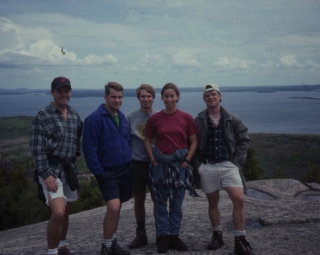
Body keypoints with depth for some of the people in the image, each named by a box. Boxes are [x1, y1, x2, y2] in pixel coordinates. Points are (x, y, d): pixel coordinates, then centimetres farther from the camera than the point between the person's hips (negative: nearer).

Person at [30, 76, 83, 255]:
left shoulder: (75, 115, 9)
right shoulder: (42, 117, -9)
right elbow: (37, 148, -13)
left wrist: (76, 153, 9)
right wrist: (46, 174, -19)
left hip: (70, 170, 6)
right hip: (52, 171, -6)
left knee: (66, 211, 16)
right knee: (58, 212, -16)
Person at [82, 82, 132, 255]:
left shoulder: (122, 118, 10)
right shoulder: (94, 118, -12)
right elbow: (89, 148, -14)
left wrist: (129, 163, 11)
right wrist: (98, 171, -16)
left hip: (125, 171, 7)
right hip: (107, 173, -6)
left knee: (117, 208, 14)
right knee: (113, 207, -16)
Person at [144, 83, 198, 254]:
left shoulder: (186, 118, -2)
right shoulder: (154, 118, -1)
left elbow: (193, 142, 3)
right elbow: (147, 141, 6)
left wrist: (187, 160, -6)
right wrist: (153, 160, -4)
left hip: (180, 164, 0)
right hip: (160, 164, 0)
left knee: (177, 203, 9)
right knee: (160, 202, 6)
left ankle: (174, 236, 21)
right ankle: (163, 237, 16)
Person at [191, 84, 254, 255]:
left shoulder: (232, 120, 4)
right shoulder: (198, 121, 3)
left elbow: (243, 140, 5)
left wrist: (237, 162, -4)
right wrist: (197, 164, -4)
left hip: (228, 165, 0)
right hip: (207, 167, 1)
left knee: (239, 199, -13)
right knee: (213, 202, 10)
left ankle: (240, 241, -4)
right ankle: (217, 235, 28)